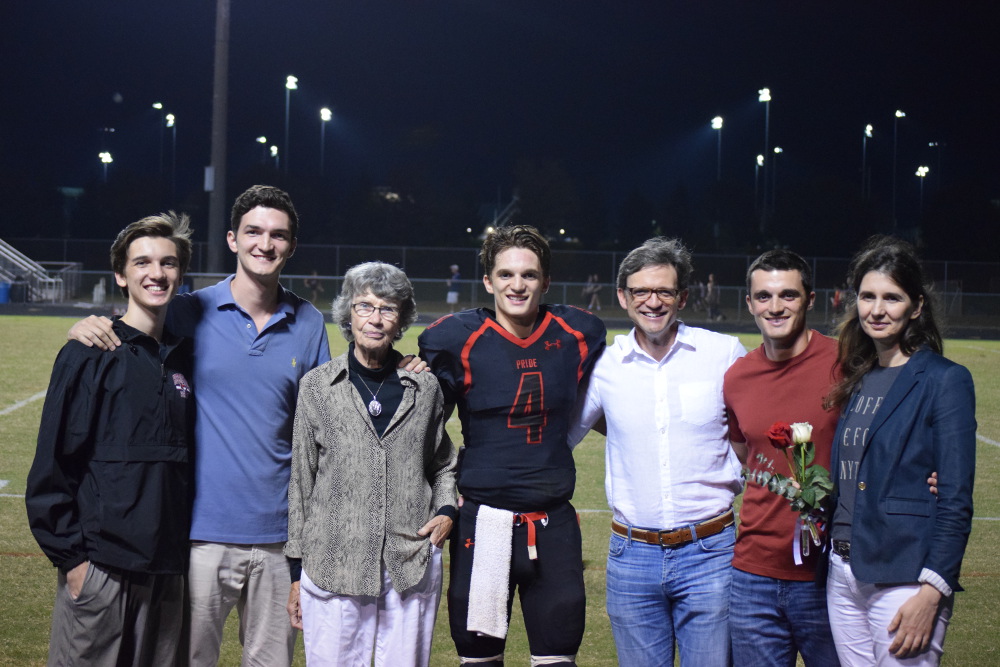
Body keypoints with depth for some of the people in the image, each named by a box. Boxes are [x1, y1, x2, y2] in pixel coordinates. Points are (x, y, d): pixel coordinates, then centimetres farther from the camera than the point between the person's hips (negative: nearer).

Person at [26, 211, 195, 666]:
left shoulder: (182, 359, 11)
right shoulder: (88, 356, -4)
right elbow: (51, 465, -7)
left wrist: (182, 552, 11)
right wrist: (69, 555, -11)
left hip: (166, 571, 5)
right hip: (100, 566, -5)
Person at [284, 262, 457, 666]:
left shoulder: (425, 388, 8)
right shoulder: (317, 386, 4)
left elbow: (442, 464, 22)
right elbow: (300, 481, 7)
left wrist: (446, 511, 2)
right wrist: (296, 572, 7)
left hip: (413, 568, 2)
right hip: (333, 567, -1)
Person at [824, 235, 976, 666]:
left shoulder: (944, 380, -7)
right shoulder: (857, 378, 13)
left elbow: (956, 501, -12)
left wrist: (931, 592, -17)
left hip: (904, 578, -6)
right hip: (843, 574, 6)